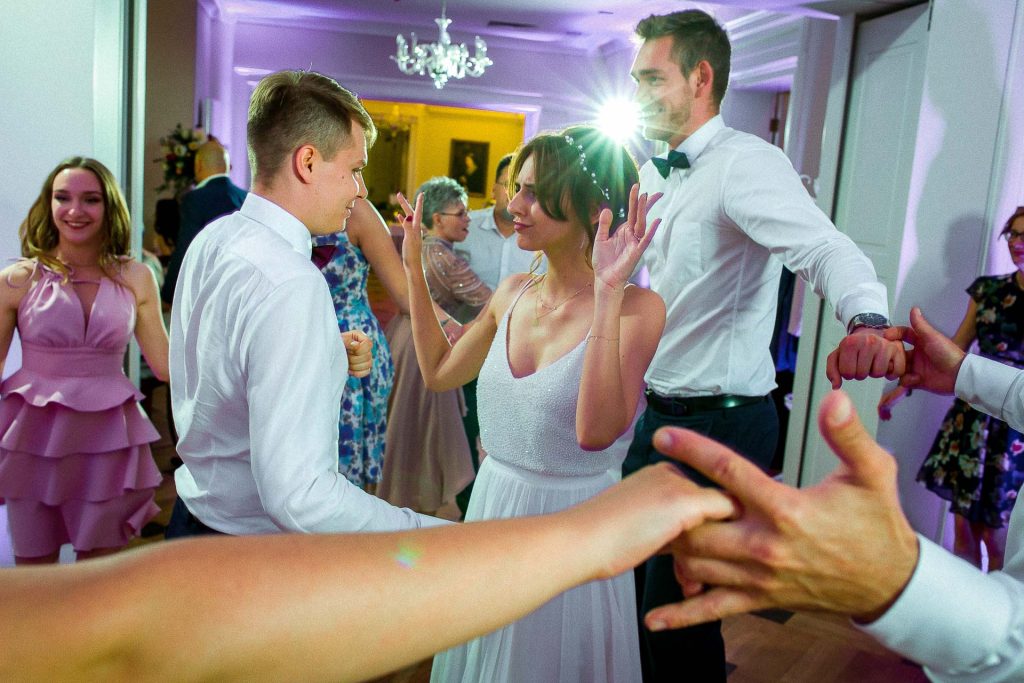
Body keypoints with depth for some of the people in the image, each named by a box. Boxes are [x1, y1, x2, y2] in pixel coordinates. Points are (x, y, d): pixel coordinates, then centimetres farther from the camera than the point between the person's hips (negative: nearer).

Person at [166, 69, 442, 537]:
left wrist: (328, 361, 3)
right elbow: (296, 495, -33)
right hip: (259, 554, -8)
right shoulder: (291, 286, -29)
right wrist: (426, 534, -27)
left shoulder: (211, 240, 0)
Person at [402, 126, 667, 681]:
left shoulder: (636, 308, -19)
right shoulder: (513, 292, -1)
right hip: (492, 509, 6)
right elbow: (439, 373, 10)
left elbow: (595, 431, -31)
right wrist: (413, 266, 8)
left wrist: (607, 296, -35)